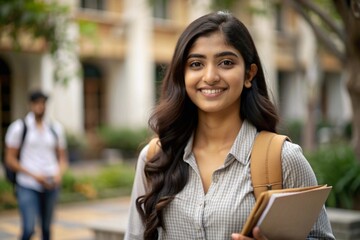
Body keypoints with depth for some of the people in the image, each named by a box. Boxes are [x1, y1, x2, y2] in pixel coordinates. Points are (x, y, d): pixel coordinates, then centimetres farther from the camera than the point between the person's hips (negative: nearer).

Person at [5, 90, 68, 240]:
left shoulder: (55, 128, 10)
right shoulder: (19, 127, -1)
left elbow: (62, 157, 15)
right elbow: (10, 160, -2)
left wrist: (59, 174, -6)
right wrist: (34, 175, -11)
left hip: (50, 186, 4)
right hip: (27, 186, -3)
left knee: (46, 227, 9)